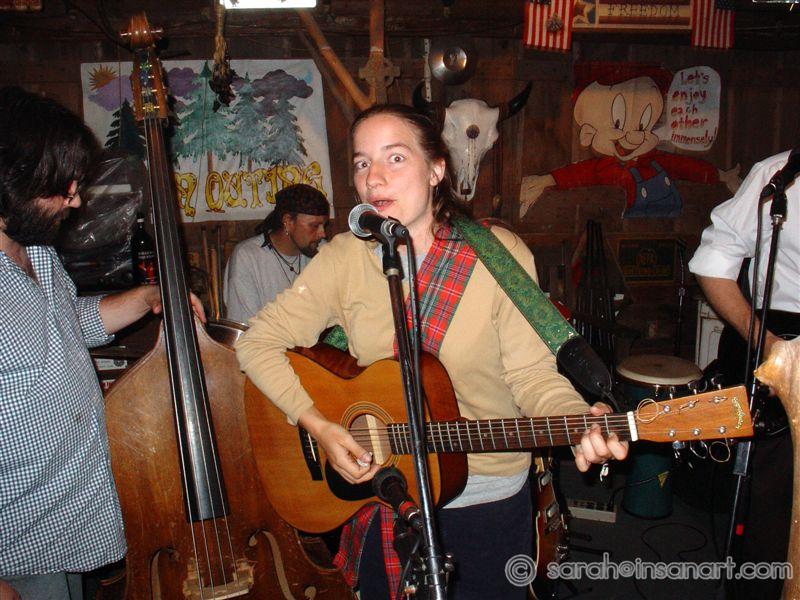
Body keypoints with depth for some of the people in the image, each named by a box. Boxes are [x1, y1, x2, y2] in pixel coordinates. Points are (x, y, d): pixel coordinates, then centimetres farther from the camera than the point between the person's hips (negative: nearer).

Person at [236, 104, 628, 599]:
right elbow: (259, 341, -5)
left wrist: (580, 421, -34)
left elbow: (532, 374, -15)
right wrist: (316, 423, -16)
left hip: (488, 499, -2)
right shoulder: (345, 259, -8)